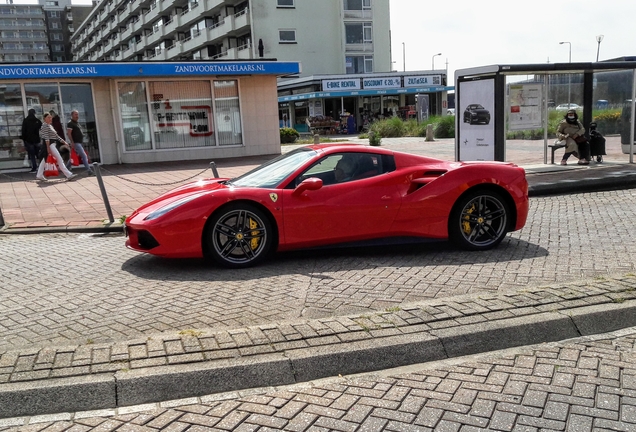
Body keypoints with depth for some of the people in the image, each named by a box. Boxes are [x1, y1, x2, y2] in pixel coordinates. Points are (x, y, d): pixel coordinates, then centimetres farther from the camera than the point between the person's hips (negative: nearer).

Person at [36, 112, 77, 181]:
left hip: (52, 144, 10)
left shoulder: (50, 126, 19)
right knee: (59, 159, -12)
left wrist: (64, 141, 16)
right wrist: (48, 147, -23)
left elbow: (56, 136, 21)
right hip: (49, 144, -10)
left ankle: (39, 175, 18)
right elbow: (46, 137, -18)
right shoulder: (45, 125, -11)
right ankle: (68, 175, -14)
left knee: (45, 160, 12)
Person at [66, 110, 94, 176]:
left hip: (79, 143, 10)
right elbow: (69, 133, -17)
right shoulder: (70, 123, -9)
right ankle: (89, 171, -17)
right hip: (76, 143, -10)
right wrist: (72, 142, -23)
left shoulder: (76, 123, 19)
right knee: (84, 156, -14)